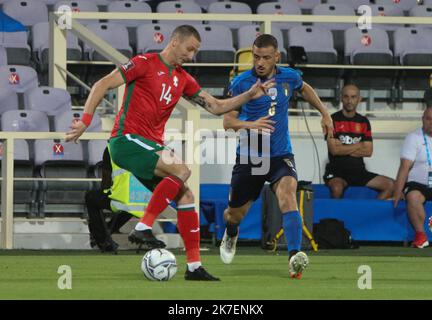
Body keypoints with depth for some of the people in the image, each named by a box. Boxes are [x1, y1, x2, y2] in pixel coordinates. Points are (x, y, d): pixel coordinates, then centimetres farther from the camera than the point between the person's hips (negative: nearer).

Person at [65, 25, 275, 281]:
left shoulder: (183, 79, 16)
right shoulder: (145, 63, -6)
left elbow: (216, 106, 19)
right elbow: (103, 85, -8)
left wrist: (249, 96, 6)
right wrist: (85, 121, -16)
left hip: (151, 146, 8)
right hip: (127, 139, -8)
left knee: (185, 195, 1)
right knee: (181, 170, -26)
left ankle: (194, 267, 4)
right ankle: (143, 228, -23)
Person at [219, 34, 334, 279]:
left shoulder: (289, 77, -1)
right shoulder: (241, 83, -10)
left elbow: (305, 89, 24)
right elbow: (228, 121, -11)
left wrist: (324, 113, 22)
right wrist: (250, 124, -30)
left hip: (280, 155, 1)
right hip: (249, 157, 0)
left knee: (288, 197, -28)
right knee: (236, 213, 13)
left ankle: (295, 258, -38)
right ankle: (231, 235, 52)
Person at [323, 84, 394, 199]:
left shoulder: (363, 122, 13)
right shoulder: (333, 120, -1)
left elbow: (368, 151, 5)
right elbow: (334, 150, -11)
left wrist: (343, 149, -5)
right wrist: (359, 145, 0)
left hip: (358, 171, 5)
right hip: (337, 171, -5)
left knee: (391, 185, -13)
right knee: (337, 188, -39)